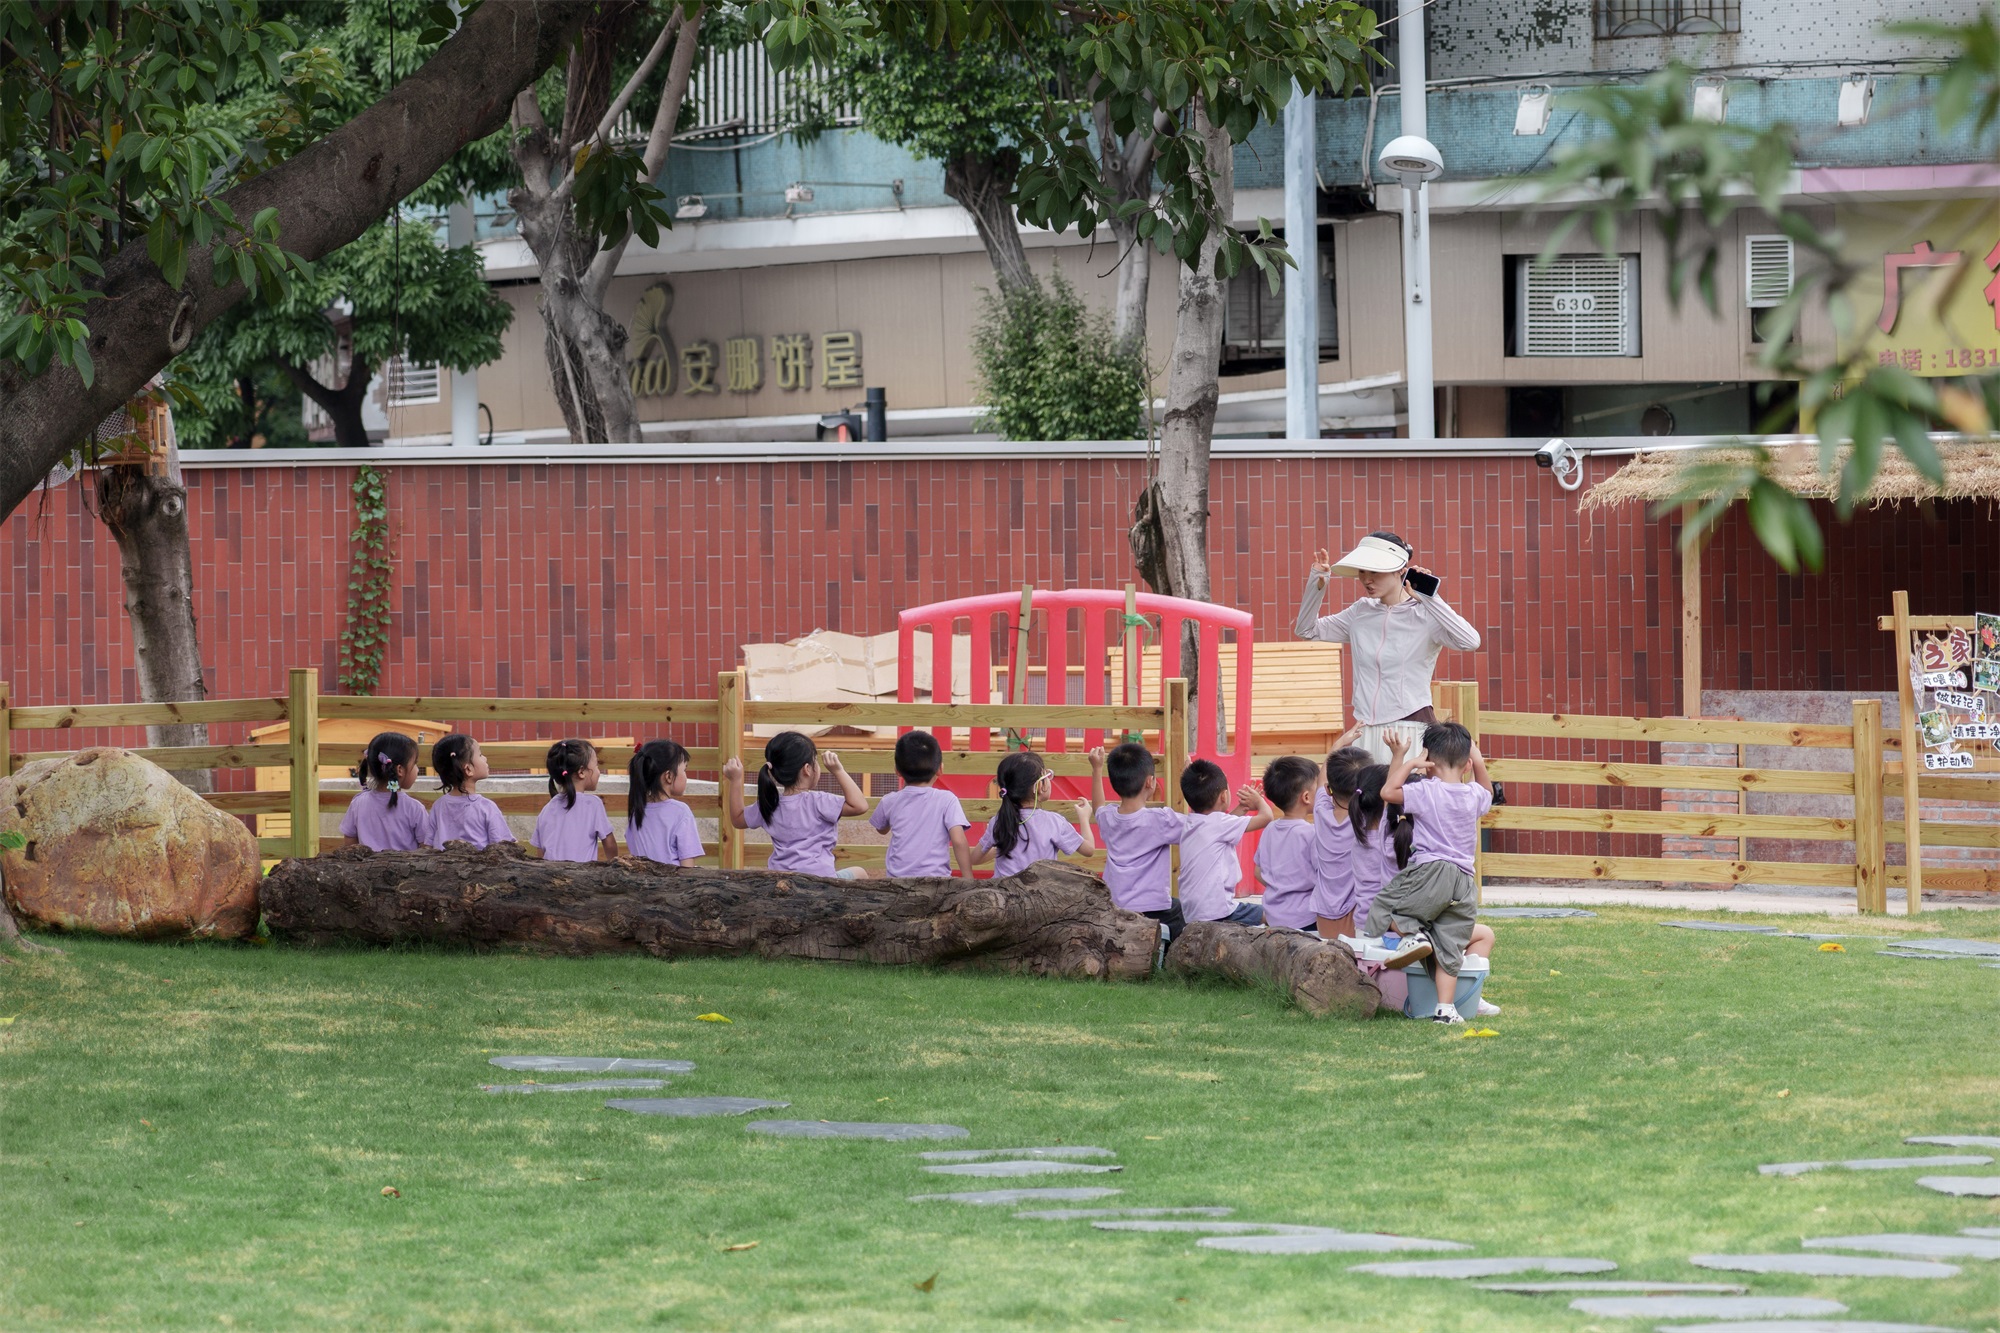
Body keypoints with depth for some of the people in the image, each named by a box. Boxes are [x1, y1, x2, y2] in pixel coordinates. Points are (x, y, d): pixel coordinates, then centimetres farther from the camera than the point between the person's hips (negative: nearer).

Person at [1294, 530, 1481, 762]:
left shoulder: (1423, 615, -7)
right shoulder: (1361, 612, 11)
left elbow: (1470, 641, -22)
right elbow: (1306, 630, 21)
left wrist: (1429, 599, -24)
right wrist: (1317, 584, 6)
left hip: (1411, 732, -5)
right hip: (1366, 733, 5)